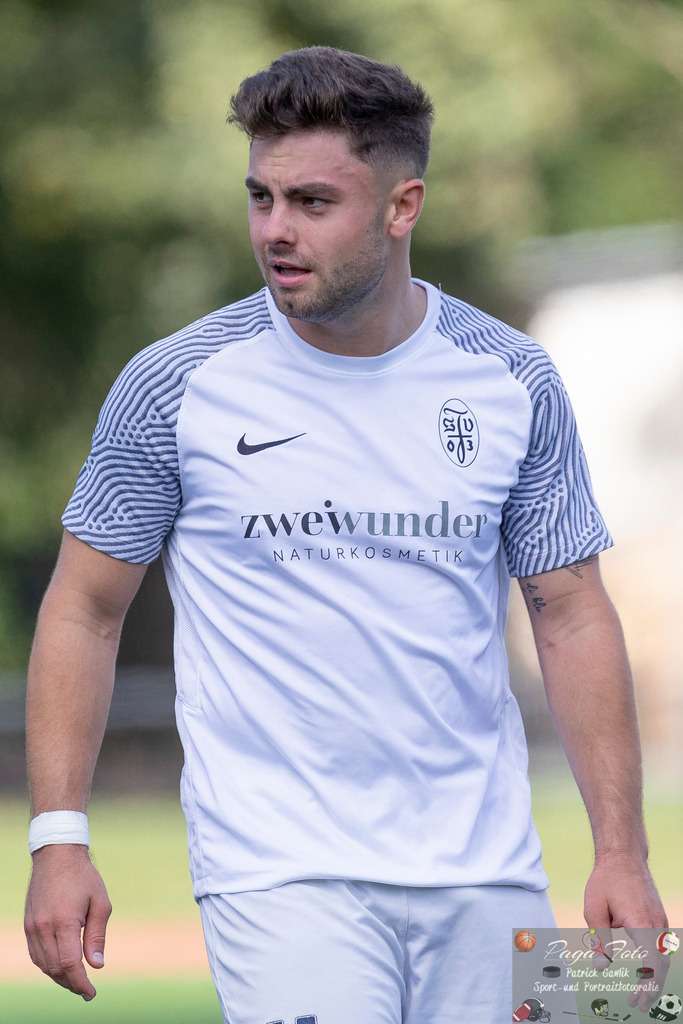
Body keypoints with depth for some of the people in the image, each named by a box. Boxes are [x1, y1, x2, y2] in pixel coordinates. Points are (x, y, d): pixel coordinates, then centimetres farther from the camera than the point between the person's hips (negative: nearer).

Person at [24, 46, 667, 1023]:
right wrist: (58, 839, -6)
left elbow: (572, 617, 7)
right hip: (279, 878, -3)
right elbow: (85, 610, 3)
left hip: (485, 872, 3)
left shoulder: (514, 383, 3)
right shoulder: (176, 386, -4)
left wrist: (621, 851, 0)